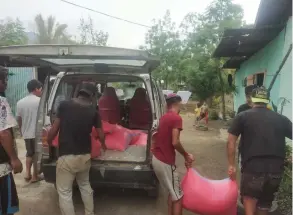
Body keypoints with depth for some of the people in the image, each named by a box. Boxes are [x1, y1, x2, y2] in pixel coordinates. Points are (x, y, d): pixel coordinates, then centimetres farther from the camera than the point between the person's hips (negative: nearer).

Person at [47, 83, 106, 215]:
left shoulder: (64, 105, -7)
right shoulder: (93, 110, 0)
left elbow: (54, 129, -5)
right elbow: (101, 135, 9)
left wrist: (49, 142, 16)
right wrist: (103, 145, 31)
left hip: (67, 156, -4)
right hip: (85, 156, 4)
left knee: (64, 192, 10)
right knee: (85, 185, 26)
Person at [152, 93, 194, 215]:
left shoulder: (164, 117, 13)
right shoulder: (176, 118, -15)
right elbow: (175, 143, -23)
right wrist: (186, 155, -6)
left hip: (156, 159, 9)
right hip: (165, 162, -9)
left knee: (172, 192, 23)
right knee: (178, 197, 6)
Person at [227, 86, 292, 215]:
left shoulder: (242, 116, 2)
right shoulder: (281, 119, 9)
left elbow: (231, 141, -3)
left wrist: (231, 165, 2)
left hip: (252, 168, -3)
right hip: (276, 169, 3)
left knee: (249, 197, 18)